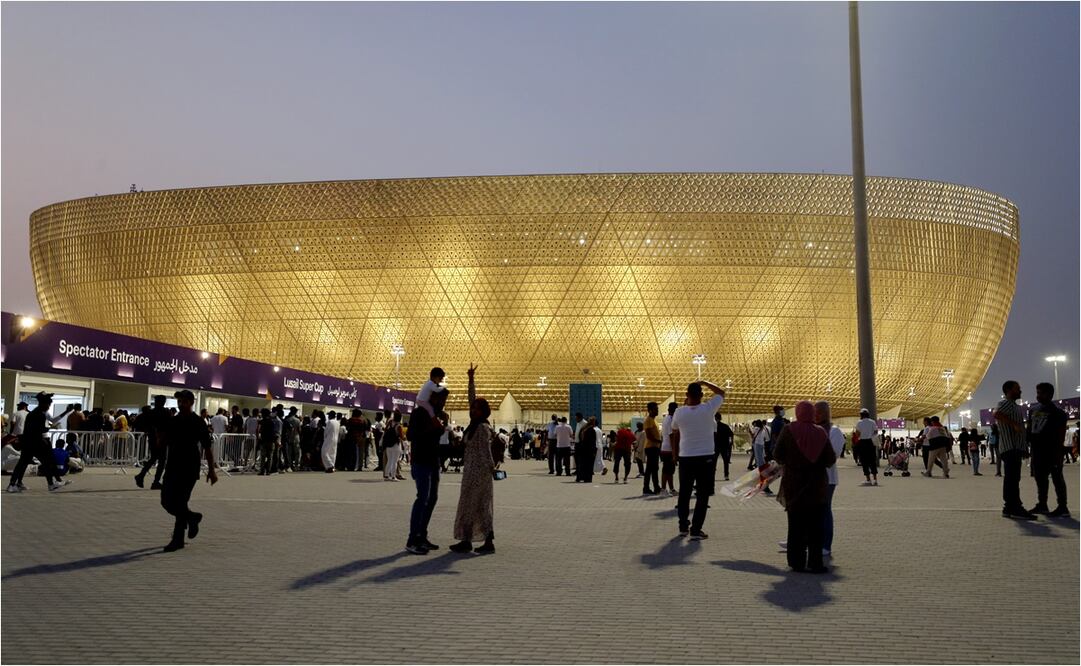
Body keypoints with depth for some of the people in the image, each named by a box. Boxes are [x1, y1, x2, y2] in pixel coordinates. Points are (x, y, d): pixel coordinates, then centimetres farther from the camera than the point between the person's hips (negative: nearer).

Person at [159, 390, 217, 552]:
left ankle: (178, 539, 8)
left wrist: (211, 470, -8)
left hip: (189, 470, -6)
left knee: (179, 503, -8)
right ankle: (192, 517, 30)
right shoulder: (171, 422, 10)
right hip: (172, 468, 6)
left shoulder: (198, 423, -6)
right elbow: (164, 443, 15)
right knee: (166, 501, 6)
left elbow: (207, 447, -6)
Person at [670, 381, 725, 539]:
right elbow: (721, 393, 8)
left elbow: (674, 431, 12)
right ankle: (696, 530, -1)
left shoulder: (679, 412, -7)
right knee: (703, 494, 3)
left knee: (684, 493, 16)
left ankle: (683, 526, 24)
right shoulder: (708, 409, -11)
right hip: (706, 458, -2)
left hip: (685, 458, 2)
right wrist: (704, 382, 12)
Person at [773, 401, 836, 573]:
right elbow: (831, 459, -3)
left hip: (794, 484, 0)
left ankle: (797, 562, 13)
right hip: (817, 485, 0)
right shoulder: (821, 433, -5)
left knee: (796, 525, 10)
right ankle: (815, 563, 7)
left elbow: (777, 455, -7)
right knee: (815, 526, 8)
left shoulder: (789, 430, -9)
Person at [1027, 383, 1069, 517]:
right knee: (1040, 477, 12)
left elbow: (1061, 433, -10)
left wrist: (1059, 450, -16)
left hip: (1052, 450, -7)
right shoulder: (1034, 410, 14)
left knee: (1056, 477, -5)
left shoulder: (1057, 412, -6)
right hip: (1037, 450, 7)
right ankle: (1042, 505, 20)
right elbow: (1030, 429, 18)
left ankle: (1062, 507, -3)